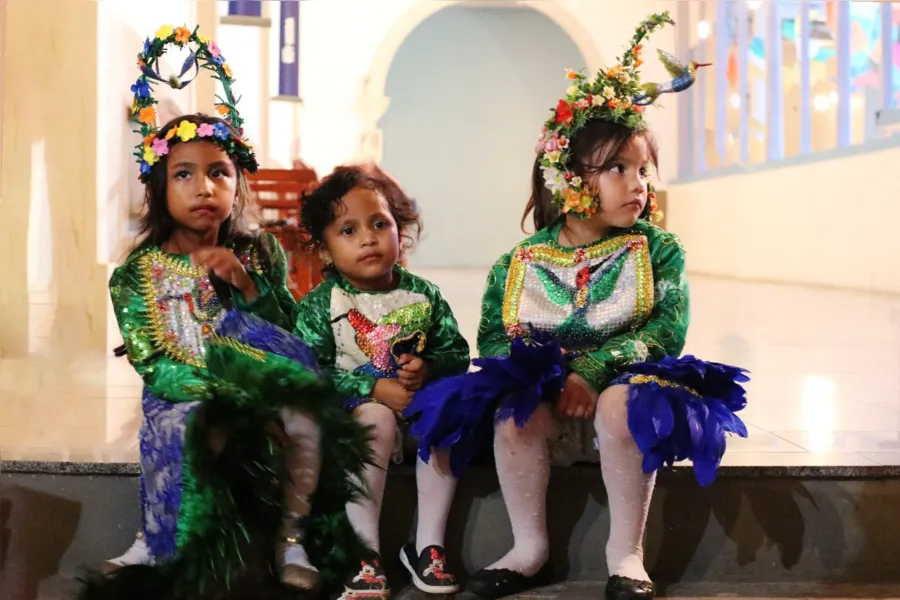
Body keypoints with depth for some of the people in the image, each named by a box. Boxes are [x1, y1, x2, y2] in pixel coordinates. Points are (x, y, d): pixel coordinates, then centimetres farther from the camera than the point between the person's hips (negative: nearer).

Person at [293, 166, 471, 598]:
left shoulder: (424, 296, 3)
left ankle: (428, 545, -15)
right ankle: (365, 551, -24)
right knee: (375, 420, -34)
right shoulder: (319, 305, -6)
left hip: (419, 401, 3)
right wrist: (374, 389, -24)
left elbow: (457, 354, 5)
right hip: (354, 408, -3)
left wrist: (428, 368, -18)